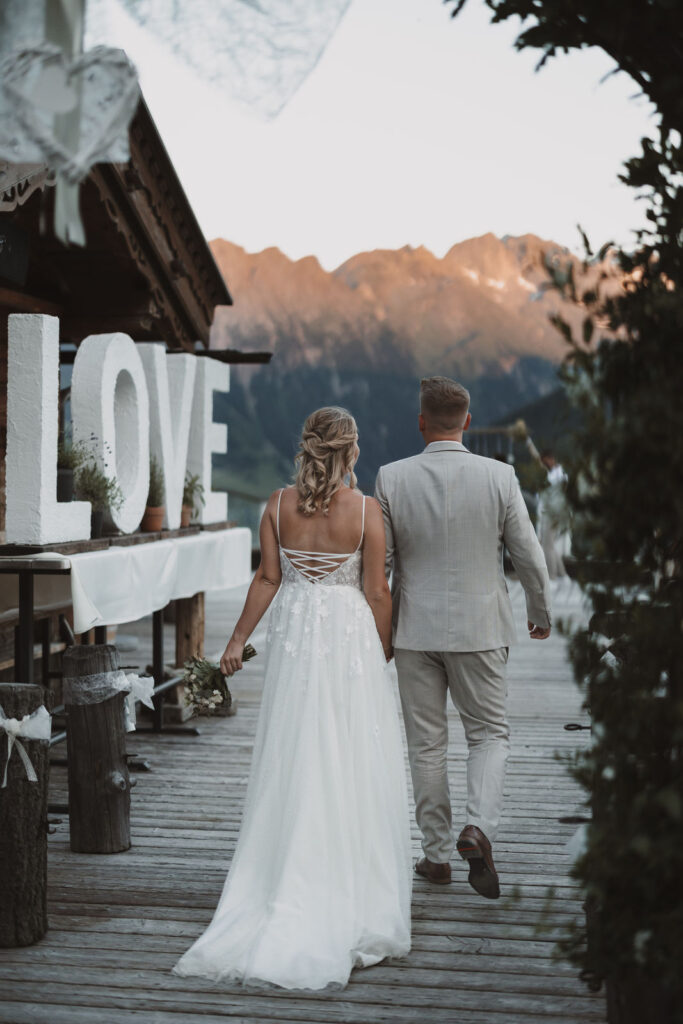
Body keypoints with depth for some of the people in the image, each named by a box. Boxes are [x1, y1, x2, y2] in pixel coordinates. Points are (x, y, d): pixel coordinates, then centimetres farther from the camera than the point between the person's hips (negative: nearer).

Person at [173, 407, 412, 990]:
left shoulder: (279, 506, -2)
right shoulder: (366, 509, -10)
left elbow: (268, 580, -2)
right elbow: (376, 591, -7)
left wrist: (239, 639, 7)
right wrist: (385, 650, 7)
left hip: (295, 635, 3)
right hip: (350, 636, -3)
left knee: (293, 765, 10)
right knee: (351, 767, 6)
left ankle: (292, 892, 17)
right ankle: (352, 895, 12)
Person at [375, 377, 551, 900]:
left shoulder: (392, 478, -8)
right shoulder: (499, 476, -9)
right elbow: (529, 555, -4)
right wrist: (542, 613, 13)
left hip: (416, 630, 1)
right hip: (480, 628, -1)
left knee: (426, 744, 11)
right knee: (490, 733, 13)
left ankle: (437, 853, 19)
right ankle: (478, 827, -9)